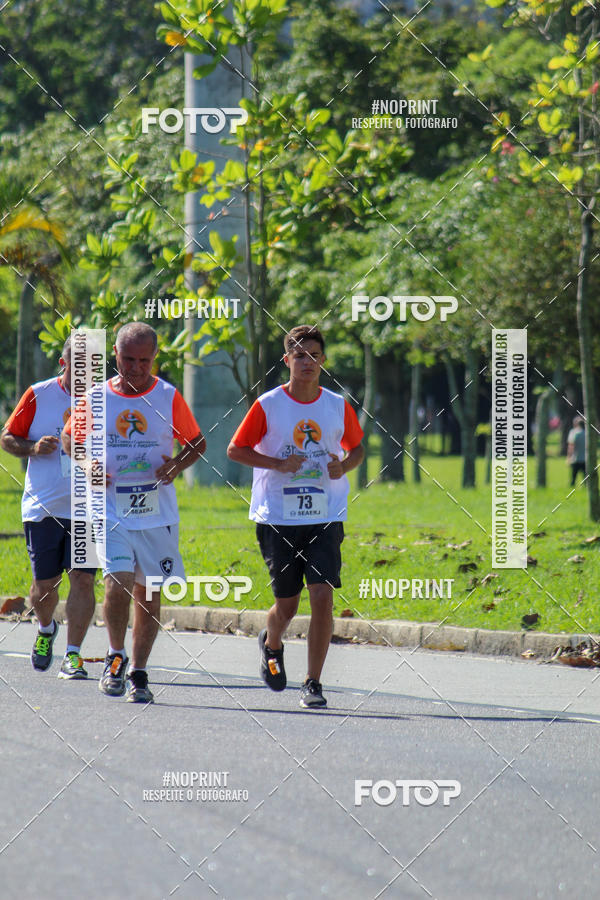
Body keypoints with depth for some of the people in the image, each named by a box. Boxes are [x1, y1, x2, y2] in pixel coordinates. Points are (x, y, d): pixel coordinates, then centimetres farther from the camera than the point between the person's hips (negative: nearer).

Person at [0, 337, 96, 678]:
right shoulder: (38, 396, 2)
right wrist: (33, 448, -11)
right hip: (43, 508, 0)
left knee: (83, 578, -11)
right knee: (44, 584, 6)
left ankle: (73, 654, -6)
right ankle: (46, 629, 37)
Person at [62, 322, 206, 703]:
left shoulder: (168, 397, 0)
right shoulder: (96, 397, 2)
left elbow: (197, 442, 10)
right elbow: (71, 438, 15)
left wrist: (176, 465, -10)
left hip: (158, 513, 1)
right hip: (112, 511, -1)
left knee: (150, 593, 5)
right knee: (118, 583, -16)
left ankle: (139, 673, 17)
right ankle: (116, 656, 7)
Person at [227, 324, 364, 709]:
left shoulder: (338, 406, 3)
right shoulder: (268, 405, -3)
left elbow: (358, 447, 18)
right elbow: (236, 449, 1)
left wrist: (344, 466, -4)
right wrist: (279, 464, -12)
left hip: (325, 518, 1)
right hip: (278, 519, -1)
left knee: (323, 596, -13)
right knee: (287, 604, 5)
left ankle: (313, 683, -5)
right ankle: (271, 645, 41)